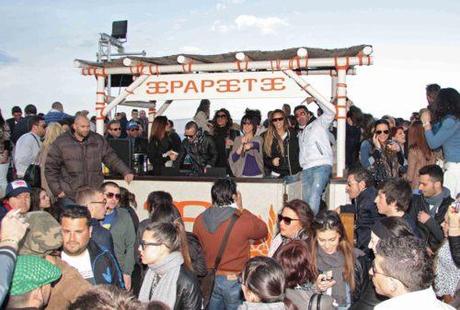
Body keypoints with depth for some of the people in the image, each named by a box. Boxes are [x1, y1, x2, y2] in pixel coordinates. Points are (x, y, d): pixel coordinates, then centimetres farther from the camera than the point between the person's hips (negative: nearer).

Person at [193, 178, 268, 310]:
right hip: (234, 281, -4)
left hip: (209, 279, 4)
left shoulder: (200, 220, -5)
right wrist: (241, 210, 4)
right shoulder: (244, 221, -18)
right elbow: (263, 230, 2)